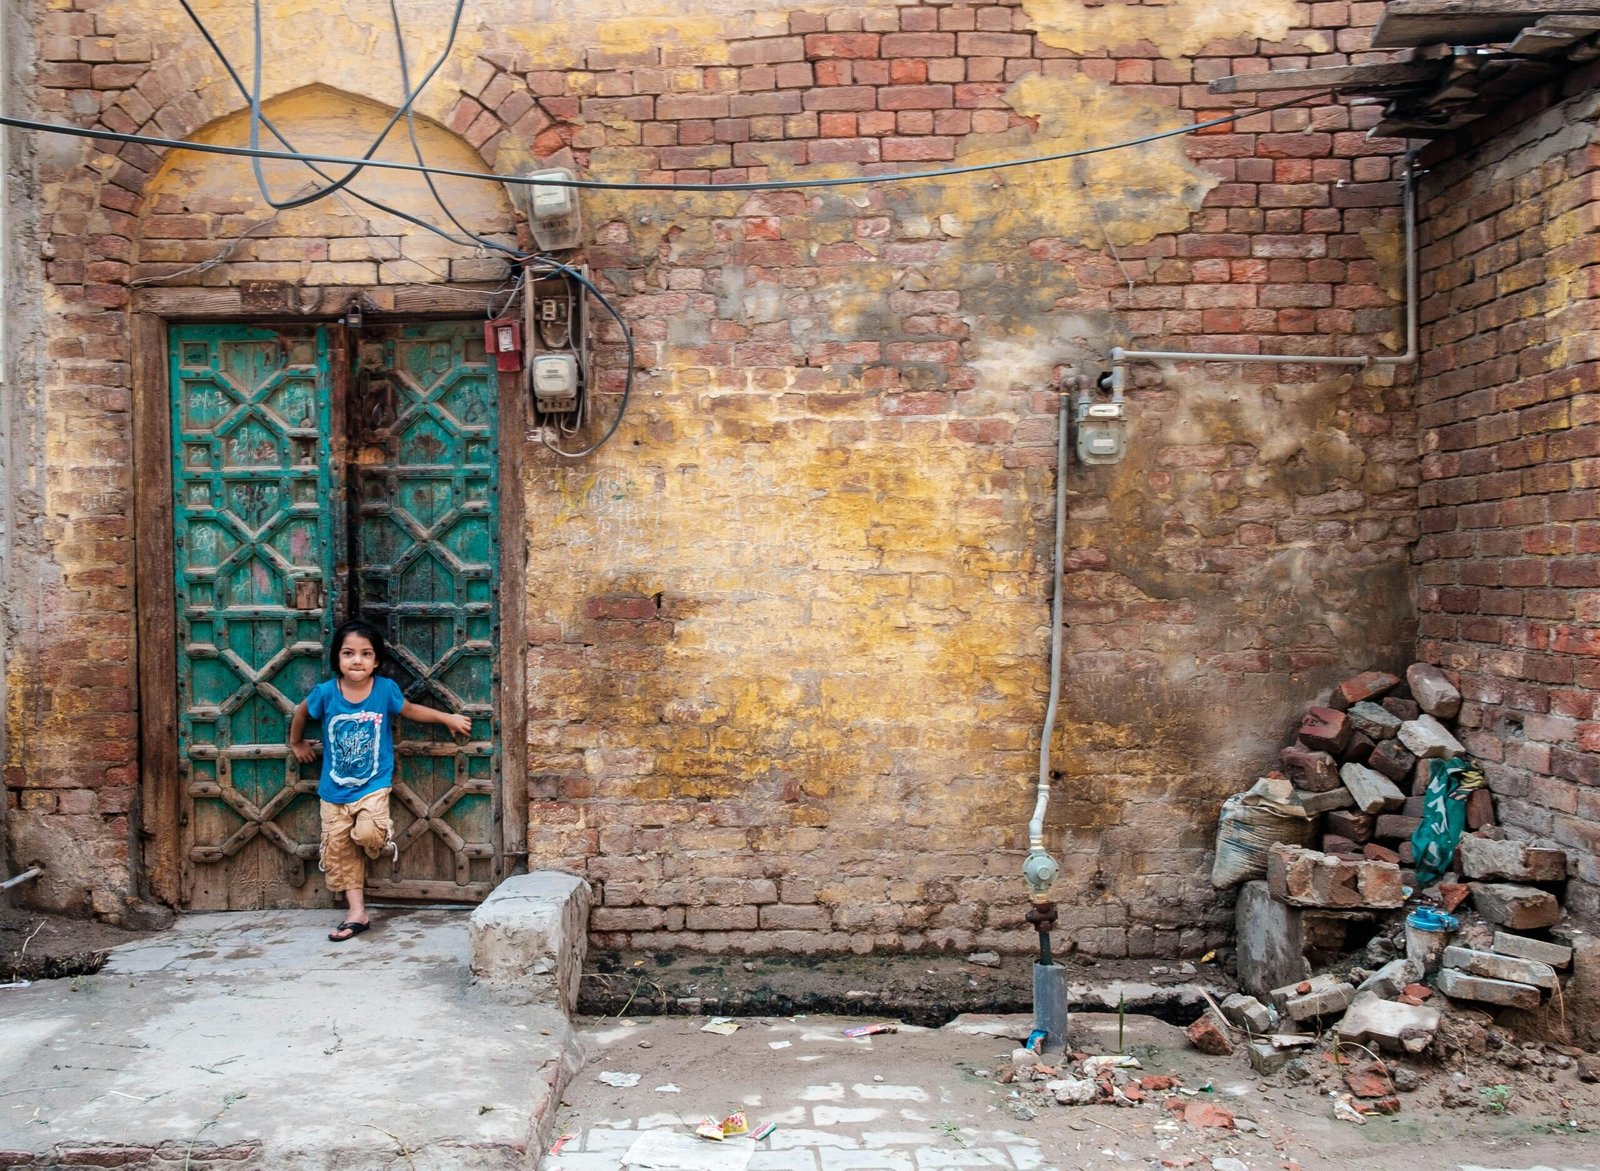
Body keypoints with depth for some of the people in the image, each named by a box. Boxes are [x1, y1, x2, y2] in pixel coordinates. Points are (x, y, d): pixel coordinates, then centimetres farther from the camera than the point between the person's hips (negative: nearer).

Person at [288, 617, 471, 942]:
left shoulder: (386, 689, -12)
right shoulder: (326, 692, -11)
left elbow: (410, 709, 9)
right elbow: (301, 712, 11)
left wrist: (448, 718, 13)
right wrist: (296, 743, 23)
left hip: (373, 785, -2)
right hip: (334, 790, 2)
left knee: (367, 833, -25)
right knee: (338, 851, 5)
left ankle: (382, 842, 12)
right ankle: (357, 913, 17)